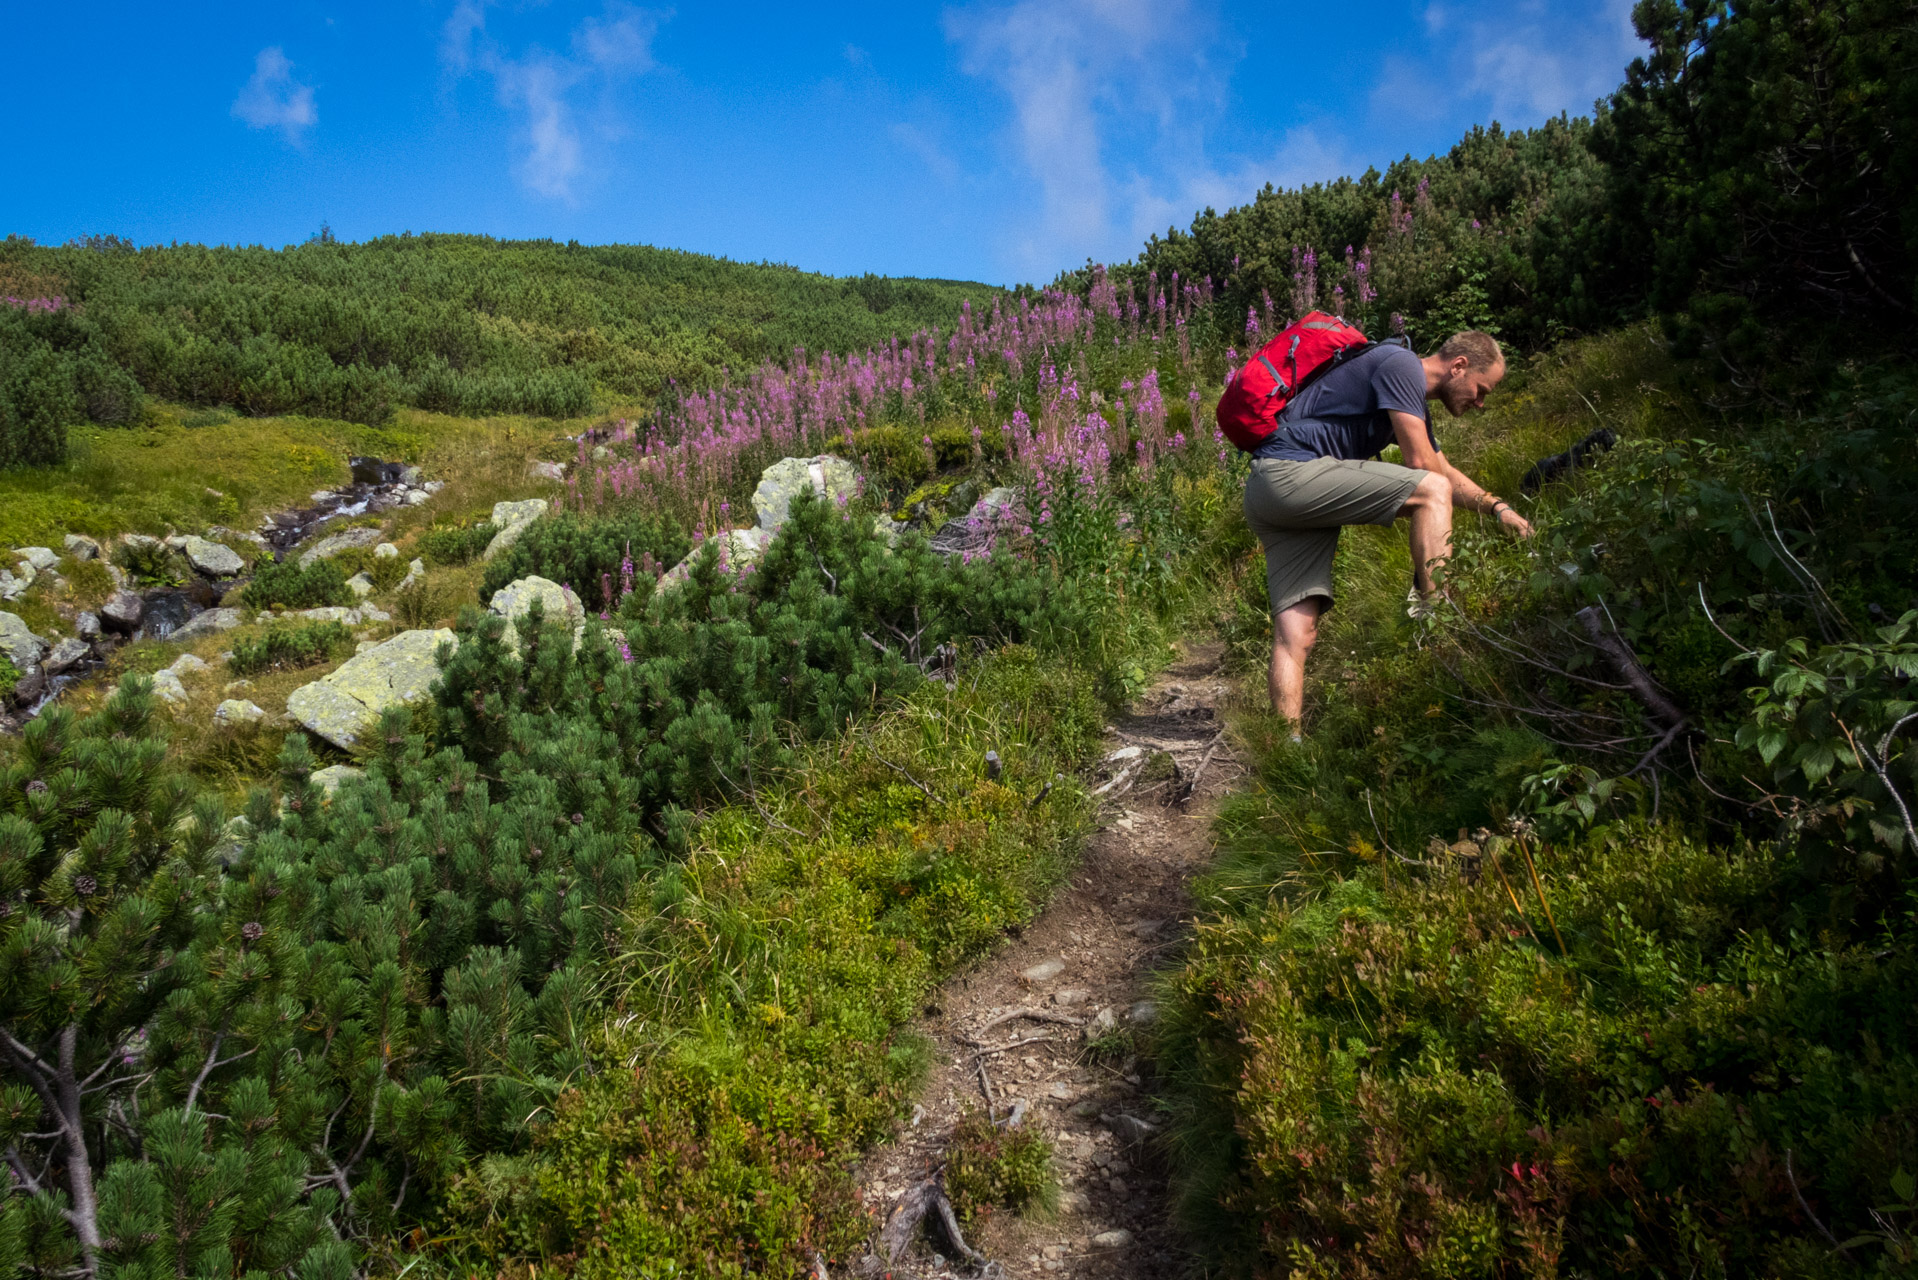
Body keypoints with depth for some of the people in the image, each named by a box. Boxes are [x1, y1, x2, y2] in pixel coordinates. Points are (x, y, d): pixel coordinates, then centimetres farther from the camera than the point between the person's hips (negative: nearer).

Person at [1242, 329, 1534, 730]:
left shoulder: (1414, 402, 26)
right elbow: (1420, 463, -9)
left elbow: (1445, 470, 37)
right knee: (1431, 492, -12)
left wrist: (1497, 507, 26)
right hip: (1290, 471, -10)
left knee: (1296, 634, -1)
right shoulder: (1401, 364, -4)